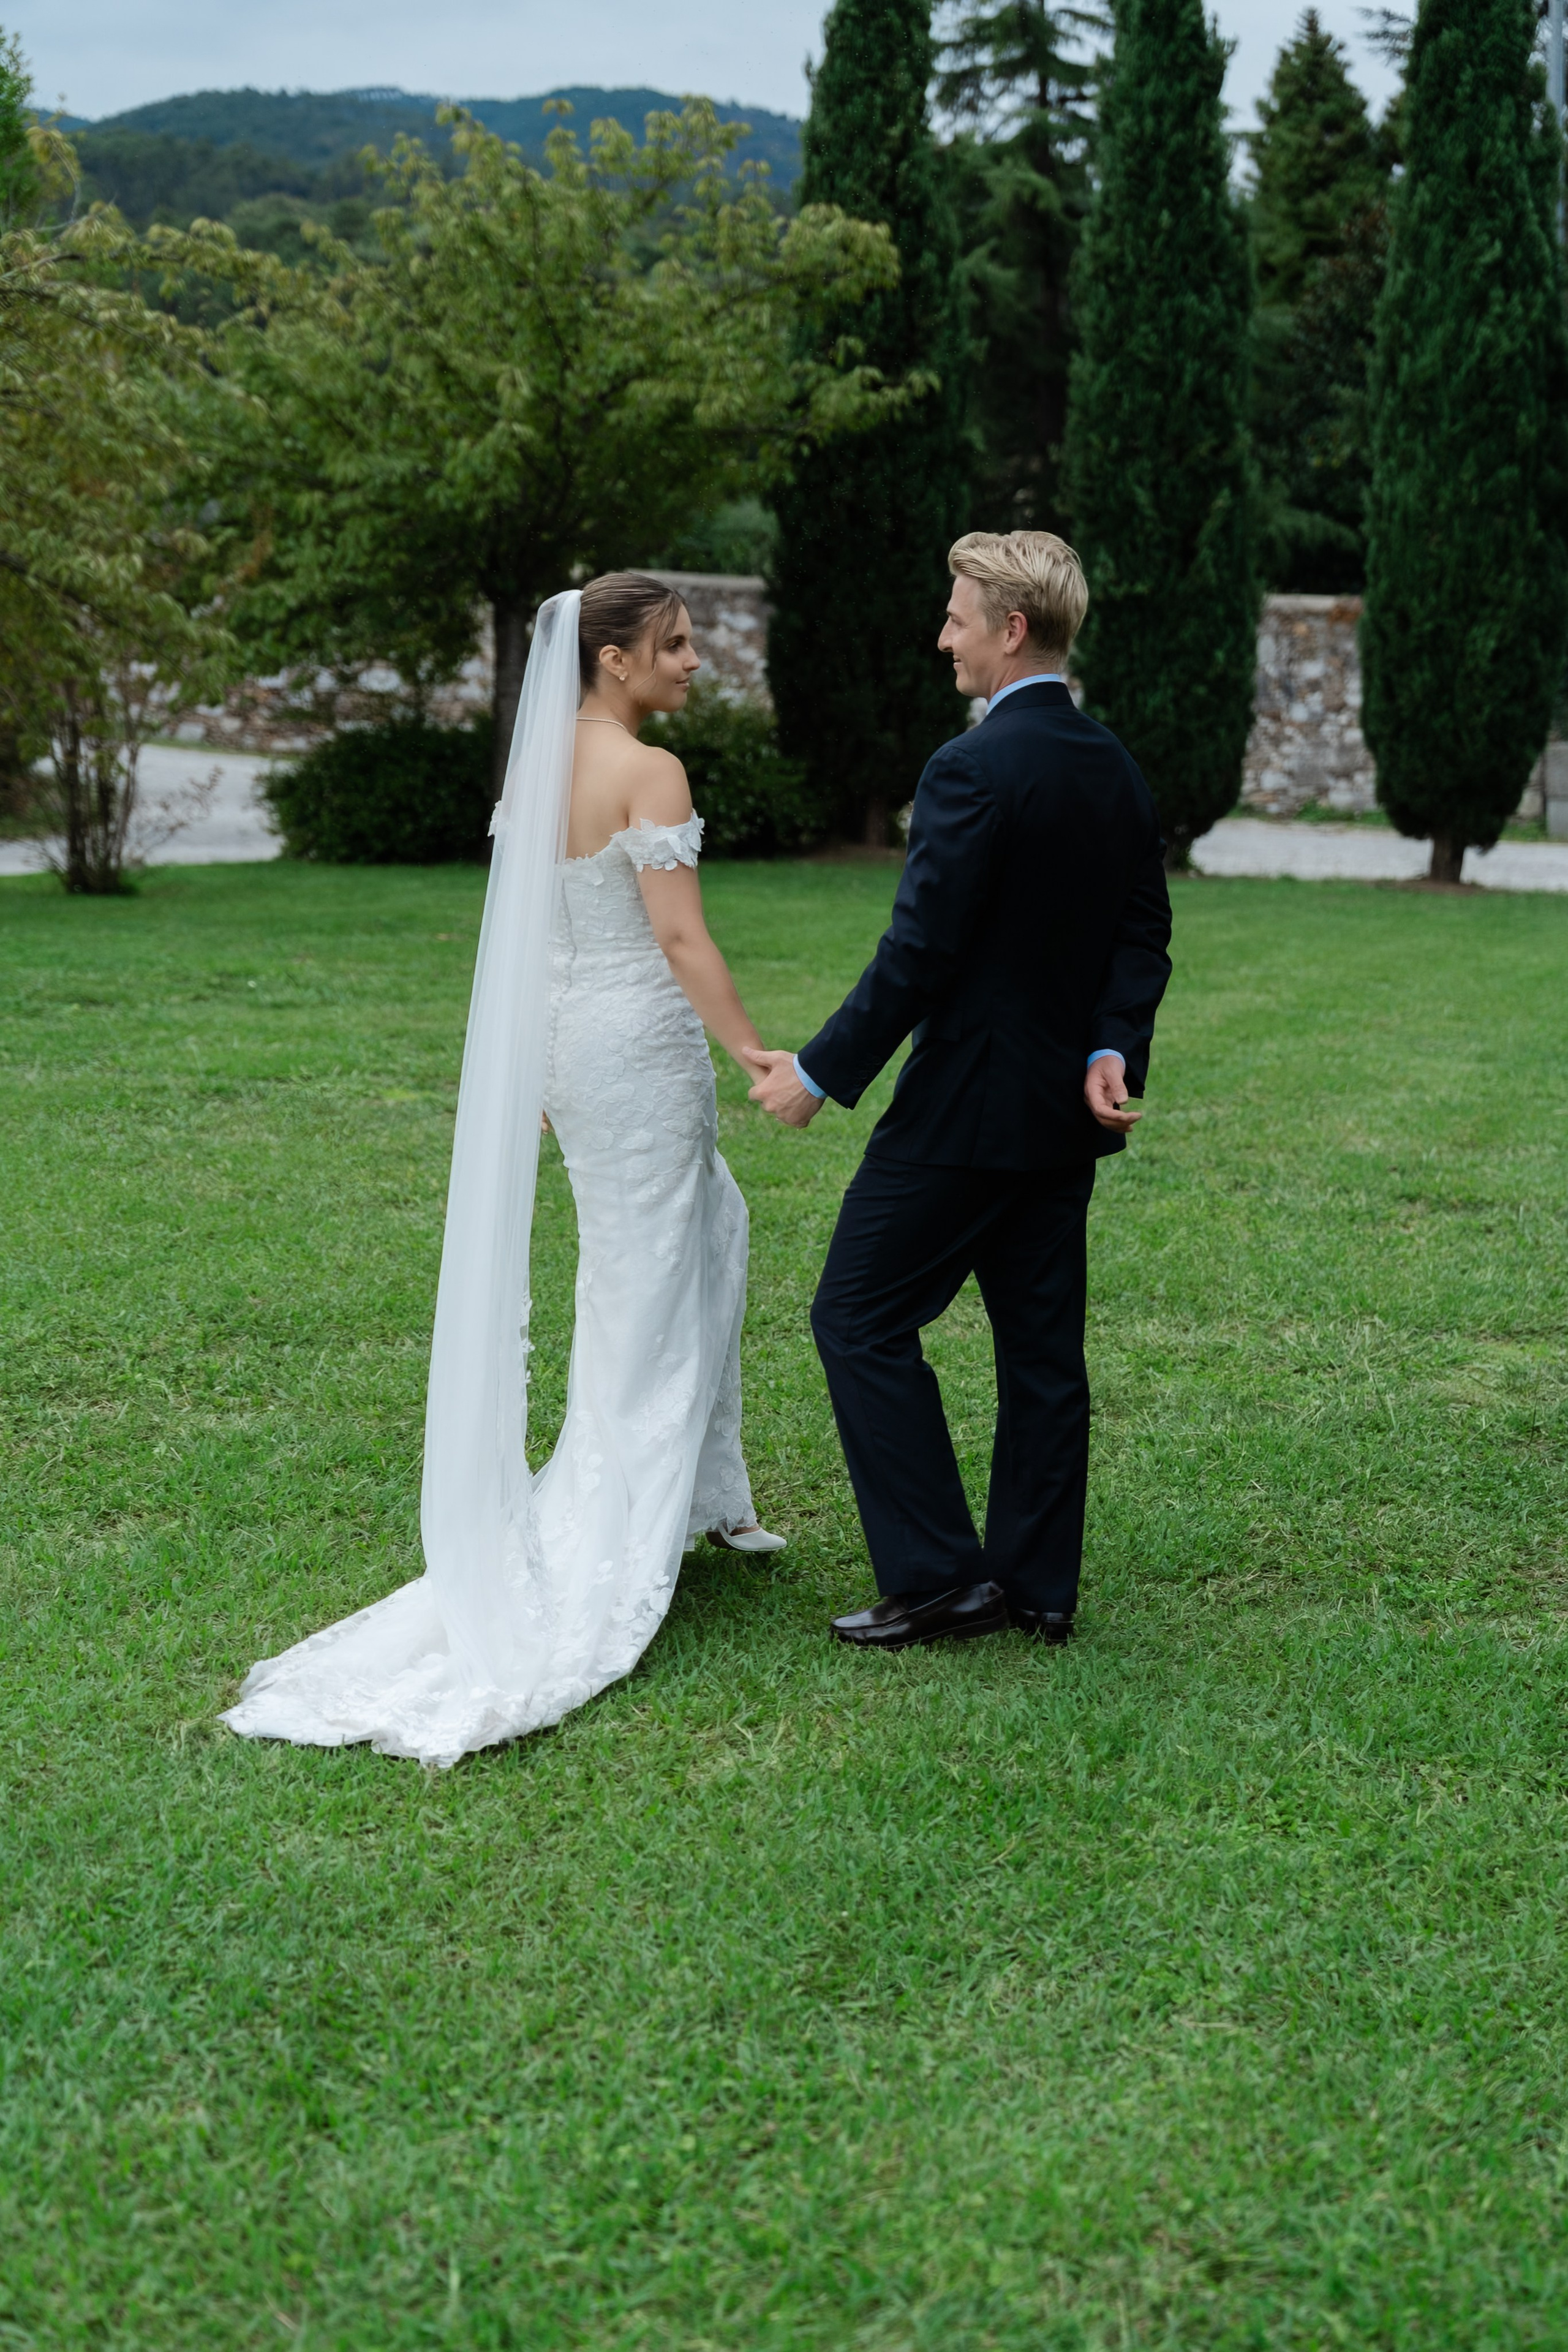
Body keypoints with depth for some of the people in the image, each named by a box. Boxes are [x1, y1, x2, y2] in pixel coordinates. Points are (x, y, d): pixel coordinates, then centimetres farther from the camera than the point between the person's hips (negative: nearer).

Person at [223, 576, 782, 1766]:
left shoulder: (541, 765, 9)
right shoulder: (651, 771, -15)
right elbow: (679, 937, -20)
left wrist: (538, 1076, 21)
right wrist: (760, 1057, -16)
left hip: (565, 1034, 9)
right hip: (643, 1039, -8)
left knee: (713, 1231, 21)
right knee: (647, 1288, 1)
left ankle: (702, 1497, 27)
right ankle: (611, 1550, 8)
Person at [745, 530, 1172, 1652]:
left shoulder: (974, 770, -18)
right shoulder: (1116, 768, 8)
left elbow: (919, 953, -20)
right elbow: (1144, 935, 8)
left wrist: (820, 1075, -11)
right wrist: (1113, 1052, -2)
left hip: (966, 1106, -8)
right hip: (1069, 1108, 9)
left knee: (862, 1318, 2)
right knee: (1042, 1341, 13)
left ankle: (940, 1572, 3)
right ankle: (1039, 1585, 20)